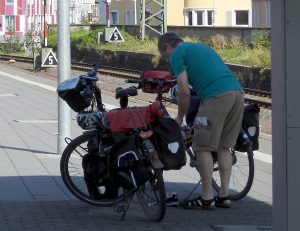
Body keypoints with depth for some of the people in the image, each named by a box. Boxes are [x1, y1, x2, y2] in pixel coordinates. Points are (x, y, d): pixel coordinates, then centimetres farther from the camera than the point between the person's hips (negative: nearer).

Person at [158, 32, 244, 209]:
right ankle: (224, 196, 15)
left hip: (216, 96, -8)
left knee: (203, 147, 1)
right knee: (224, 147, 14)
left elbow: (185, 91, -1)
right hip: (238, 91, 8)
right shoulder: (201, 47, 31)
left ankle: (207, 197, 4)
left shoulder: (177, 54, 7)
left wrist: (179, 118, 14)